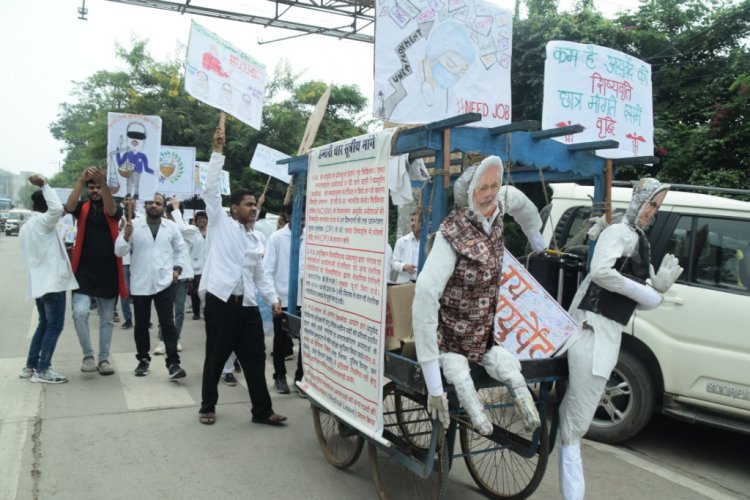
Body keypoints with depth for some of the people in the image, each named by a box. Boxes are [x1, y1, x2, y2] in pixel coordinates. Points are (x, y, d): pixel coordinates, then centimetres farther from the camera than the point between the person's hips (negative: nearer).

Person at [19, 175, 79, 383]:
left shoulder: (25, 226, 18)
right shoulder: (43, 221, -9)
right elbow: (57, 208, -31)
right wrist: (44, 185, -22)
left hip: (39, 281, 9)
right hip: (52, 281, -9)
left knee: (44, 324, 17)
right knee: (54, 326, -5)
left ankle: (30, 365, 20)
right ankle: (42, 370, -5)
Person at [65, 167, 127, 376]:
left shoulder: (114, 210, 3)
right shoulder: (83, 208, 5)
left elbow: (111, 210, -21)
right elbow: (69, 206, -17)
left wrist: (104, 183, -38)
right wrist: (80, 180, -30)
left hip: (108, 273, 1)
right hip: (84, 272, -1)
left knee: (106, 319, 9)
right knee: (80, 313, -17)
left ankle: (104, 359, 20)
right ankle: (88, 355, 0)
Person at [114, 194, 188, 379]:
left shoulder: (172, 226, 4)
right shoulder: (133, 225, -2)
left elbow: (181, 249, 15)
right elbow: (119, 251, -6)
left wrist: (178, 268, 2)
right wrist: (126, 236, -24)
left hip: (164, 283, 0)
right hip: (140, 284, 0)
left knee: (168, 324, -4)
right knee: (141, 325, 12)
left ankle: (173, 363, -4)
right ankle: (143, 360, 26)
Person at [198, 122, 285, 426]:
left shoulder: (254, 239, 19)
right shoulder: (221, 223, 4)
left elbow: (261, 273, 18)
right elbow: (211, 189, -6)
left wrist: (273, 298, 5)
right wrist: (217, 152, -10)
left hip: (247, 304, 5)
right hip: (221, 299, -5)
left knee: (255, 358, 6)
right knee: (216, 357, 6)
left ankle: (262, 410, 13)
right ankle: (208, 406, 24)